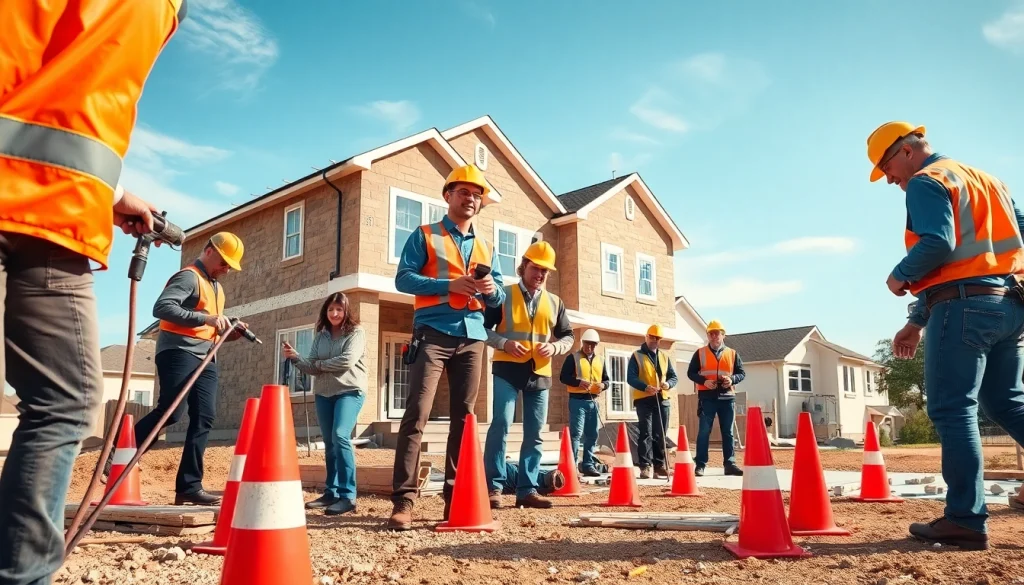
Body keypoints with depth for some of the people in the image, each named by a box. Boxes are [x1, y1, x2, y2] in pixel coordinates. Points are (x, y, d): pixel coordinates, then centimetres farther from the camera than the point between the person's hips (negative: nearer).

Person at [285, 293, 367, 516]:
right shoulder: (321, 336, 14)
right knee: (329, 443, 9)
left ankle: (348, 496, -20)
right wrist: (294, 357, -11)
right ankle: (332, 492, 19)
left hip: (350, 391, -6)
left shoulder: (356, 332, -2)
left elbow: (347, 361, -16)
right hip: (323, 393, 6)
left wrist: (320, 364, -5)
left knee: (340, 436, -22)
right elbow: (312, 367, 7)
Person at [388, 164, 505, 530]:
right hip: (433, 333, -5)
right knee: (417, 414, -12)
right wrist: (450, 284, -15)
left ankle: (455, 495, 10)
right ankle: (403, 500, -11)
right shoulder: (424, 236, 7)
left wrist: (492, 290, -6)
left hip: (472, 338, 5)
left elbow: (499, 299, 18)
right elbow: (403, 279, -6)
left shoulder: (484, 248, 21)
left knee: (464, 417, 4)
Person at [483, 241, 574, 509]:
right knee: (500, 425, -12)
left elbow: (568, 336, 17)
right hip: (507, 369, -4)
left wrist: (555, 347, -5)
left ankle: (527, 489, 11)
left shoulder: (555, 302, 14)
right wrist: (505, 343, -16)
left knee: (535, 433, 4)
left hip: (540, 374, 4)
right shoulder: (503, 295, 4)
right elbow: (482, 327, 1)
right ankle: (493, 487, -6)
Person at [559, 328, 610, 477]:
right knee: (575, 433, -11)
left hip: (593, 401, 6)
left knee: (592, 435, 7)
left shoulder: (600, 360, 16)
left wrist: (603, 385, -5)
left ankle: (588, 465, 14)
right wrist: (578, 382, -22)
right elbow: (563, 377, -6)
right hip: (577, 400, -6)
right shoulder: (573, 358, -1)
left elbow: (607, 379, 18)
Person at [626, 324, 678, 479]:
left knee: (660, 435, 6)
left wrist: (668, 383, -10)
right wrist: (645, 387, -23)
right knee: (645, 433, -7)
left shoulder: (665, 356, 16)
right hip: (644, 400, -4)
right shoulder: (637, 356, 2)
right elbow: (631, 377, -7)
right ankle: (645, 466, -6)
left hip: (663, 400, 4)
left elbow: (674, 377, 14)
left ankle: (659, 465, 12)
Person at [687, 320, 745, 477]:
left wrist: (732, 379, -10)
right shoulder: (700, 353, 6)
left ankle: (730, 464, 10)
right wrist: (704, 381, -13)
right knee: (704, 431, -3)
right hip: (707, 397, -2)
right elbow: (691, 372, 5)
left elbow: (742, 373, 11)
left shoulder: (732, 353, 11)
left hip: (727, 397, 2)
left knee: (728, 432, 5)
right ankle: (700, 464, 0)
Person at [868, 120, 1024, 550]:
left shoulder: (927, 181, -4)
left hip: (965, 304, -9)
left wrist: (899, 277, -1)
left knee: (953, 411, -5)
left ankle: (966, 520, -5)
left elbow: (937, 245, -21)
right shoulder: (985, 179, 25)